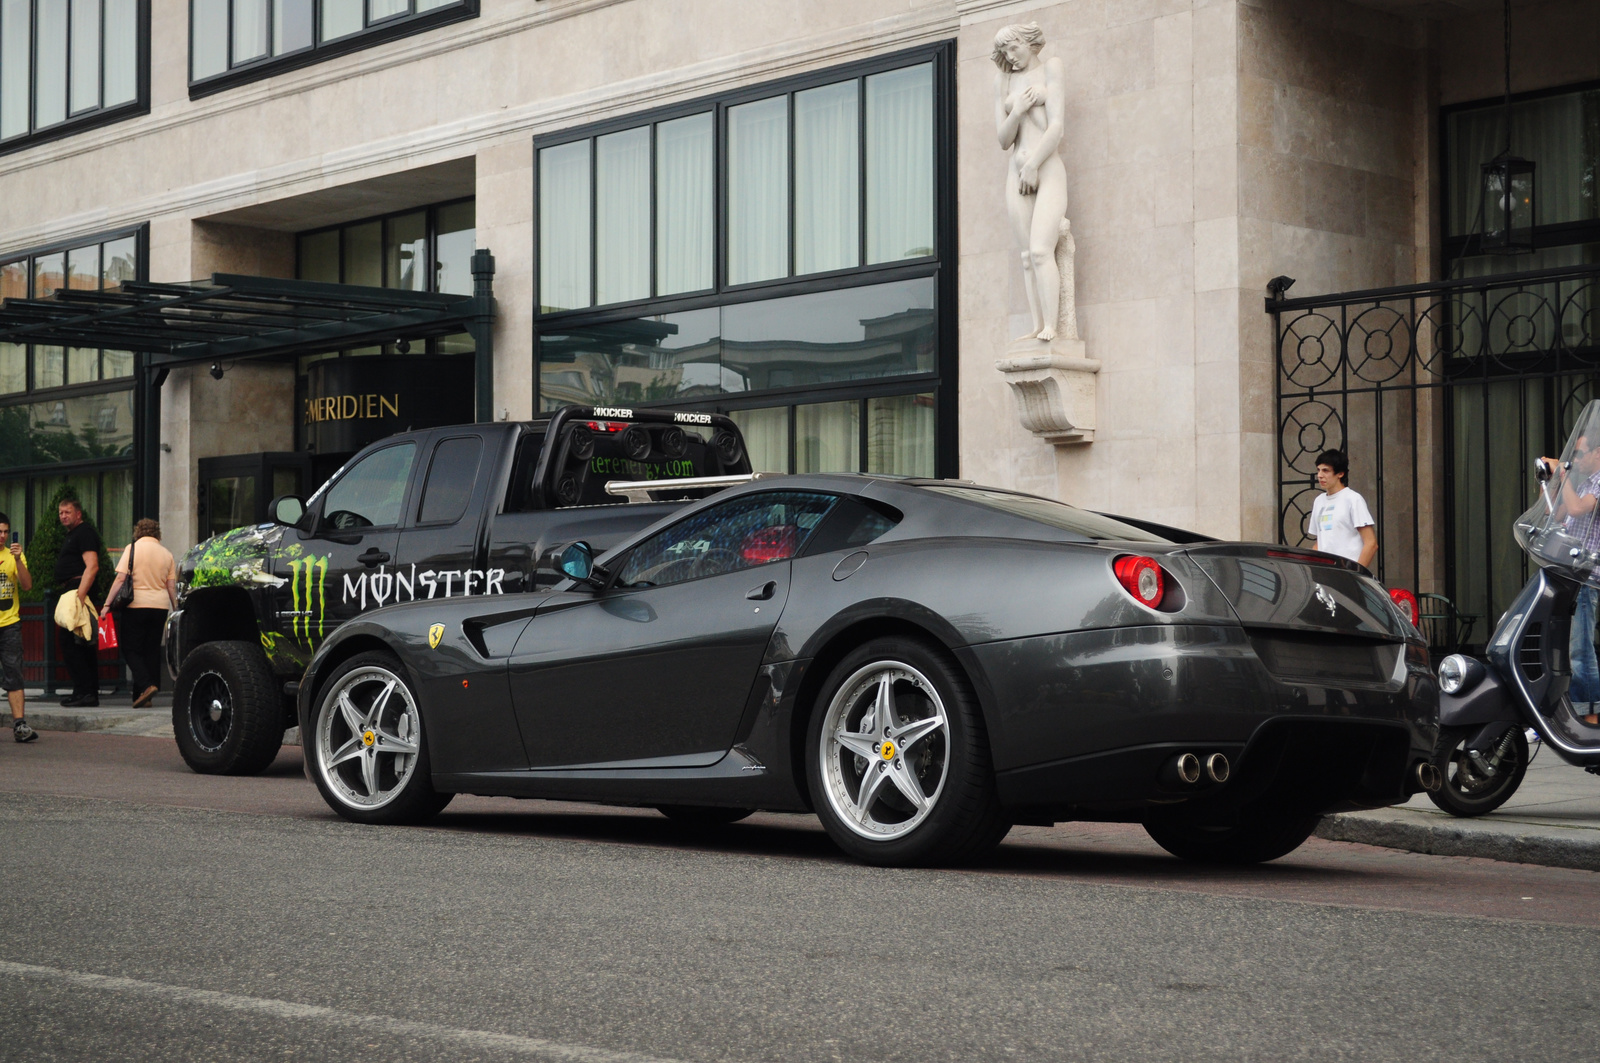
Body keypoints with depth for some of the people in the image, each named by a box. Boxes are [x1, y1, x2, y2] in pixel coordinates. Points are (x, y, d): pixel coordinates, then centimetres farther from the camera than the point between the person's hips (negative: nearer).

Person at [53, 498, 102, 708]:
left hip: (78, 590, -11)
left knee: (68, 641, -14)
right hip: (71, 593, 11)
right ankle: (90, 692, 13)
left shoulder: (84, 533, -9)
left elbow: (92, 566, -20)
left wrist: (79, 595, -28)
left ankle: (85, 692, -16)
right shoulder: (72, 535, 24)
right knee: (83, 644, 10)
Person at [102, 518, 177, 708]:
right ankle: (141, 697, 8)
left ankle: (146, 685, -18)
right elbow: (172, 586, 8)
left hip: (136, 605, -4)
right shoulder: (166, 554, 10)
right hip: (160, 607, 4)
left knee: (130, 649, 3)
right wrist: (176, 610, 14)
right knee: (152, 650, 9)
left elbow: (120, 578, -9)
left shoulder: (132, 548, -2)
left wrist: (108, 603, -7)